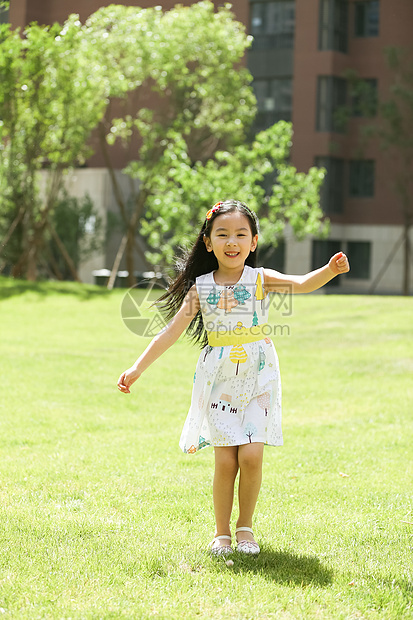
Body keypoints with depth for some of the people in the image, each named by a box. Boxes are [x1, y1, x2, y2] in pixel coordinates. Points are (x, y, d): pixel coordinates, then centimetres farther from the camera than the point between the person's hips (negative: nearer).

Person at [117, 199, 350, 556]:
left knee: (251, 456, -9)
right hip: (219, 380, 1)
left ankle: (246, 526, 13)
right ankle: (222, 533, 14)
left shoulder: (261, 280, -3)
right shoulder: (201, 288, 0)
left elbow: (302, 284, -19)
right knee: (225, 460, -4)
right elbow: (171, 333, 1)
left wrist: (330, 270, -39)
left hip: (258, 379, -1)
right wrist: (137, 369, -3)